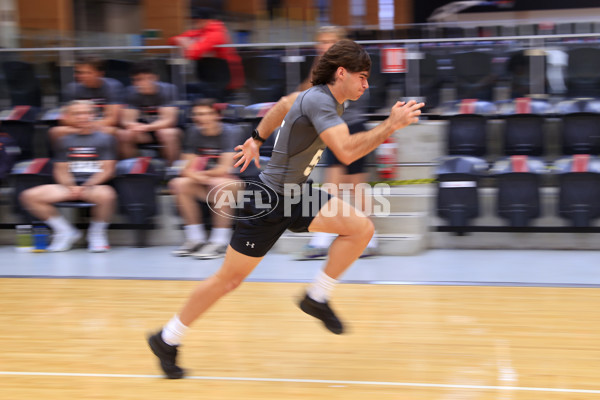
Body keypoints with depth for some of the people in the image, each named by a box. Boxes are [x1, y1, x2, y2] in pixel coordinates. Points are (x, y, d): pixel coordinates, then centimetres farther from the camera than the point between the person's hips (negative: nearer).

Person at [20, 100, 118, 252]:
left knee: (106, 195, -42)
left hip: (95, 185, -4)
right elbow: (61, 170, 12)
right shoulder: (65, 141, 17)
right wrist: (71, 187, -10)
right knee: (29, 196, -19)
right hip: (70, 185, 4)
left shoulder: (105, 139, 7)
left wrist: (85, 188, -15)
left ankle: (97, 233, -9)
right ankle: (66, 231, -2)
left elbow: (107, 170, -1)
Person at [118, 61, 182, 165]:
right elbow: (127, 120, -12)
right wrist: (133, 125, -37)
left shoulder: (167, 89, -16)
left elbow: (168, 120, -22)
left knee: (168, 133, -37)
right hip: (143, 126, 3)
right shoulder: (132, 92, -7)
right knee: (123, 134, -24)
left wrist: (146, 127, -39)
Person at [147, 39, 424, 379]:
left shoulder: (329, 100, 6)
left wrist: (256, 140, 30)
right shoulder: (318, 100, -24)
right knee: (229, 279, 0)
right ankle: (167, 340, 16)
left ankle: (317, 298, 4)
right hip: (269, 200, -9)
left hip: (296, 196, 9)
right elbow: (347, 152, -35)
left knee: (361, 228, -8)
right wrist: (391, 125, -30)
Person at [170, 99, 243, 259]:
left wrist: (202, 174, -11)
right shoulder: (195, 133, 3)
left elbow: (224, 169, -20)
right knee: (179, 184, -19)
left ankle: (220, 243, -28)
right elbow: (188, 169, -1)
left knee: (219, 184, -37)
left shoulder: (229, 132, -12)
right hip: (205, 185, 5)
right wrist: (200, 177, -22)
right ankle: (195, 239, -11)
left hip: (233, 181, -5)